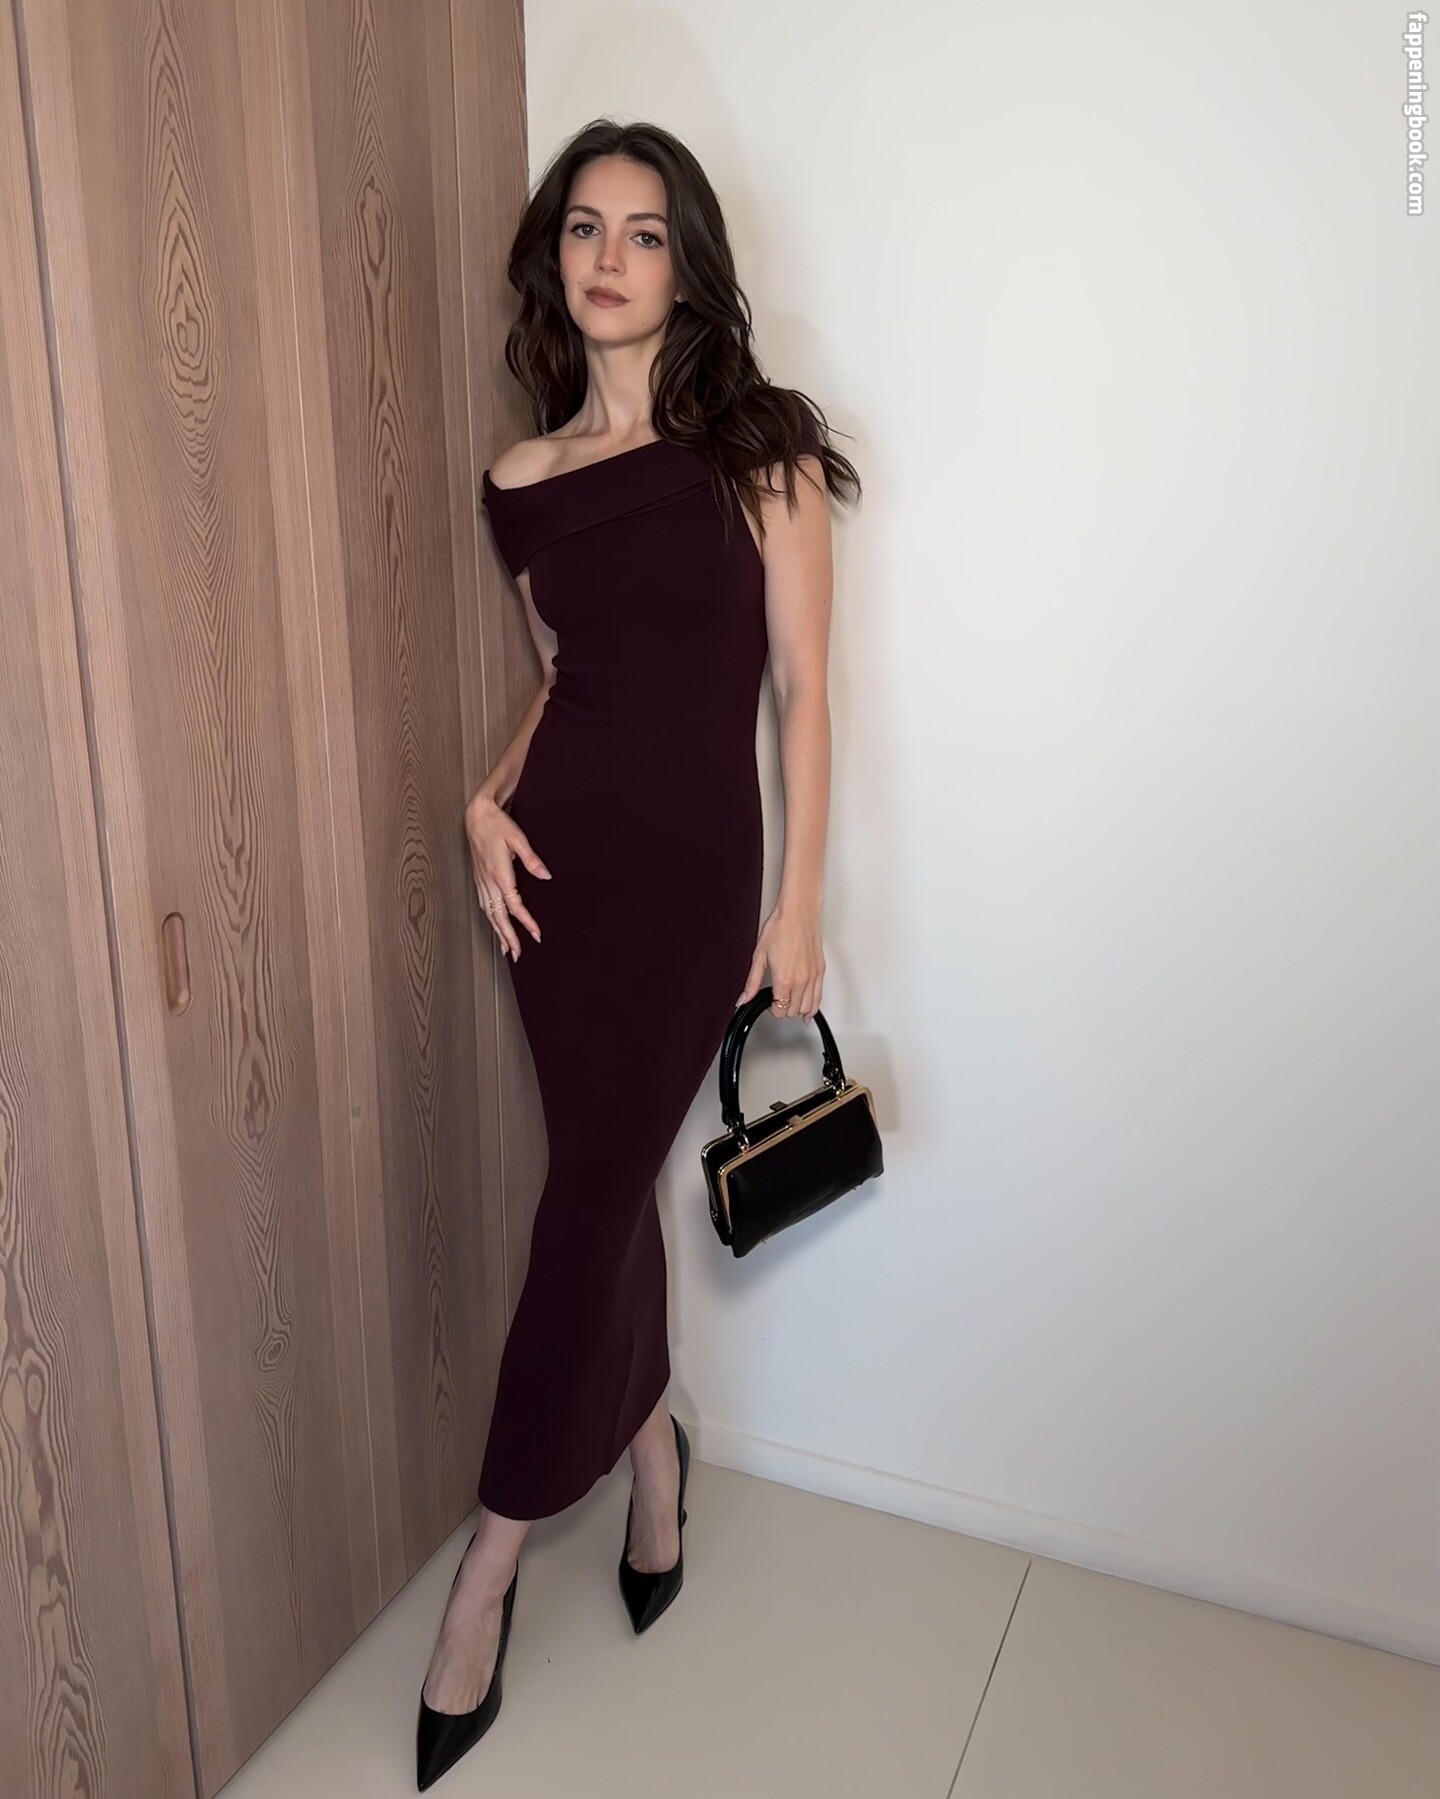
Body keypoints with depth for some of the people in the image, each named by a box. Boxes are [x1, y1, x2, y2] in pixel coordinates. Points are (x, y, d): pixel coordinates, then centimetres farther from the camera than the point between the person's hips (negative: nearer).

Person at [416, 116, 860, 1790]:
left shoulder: (758, 446, -3)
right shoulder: (522, 482, 7)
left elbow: (800, 687, -5)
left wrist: (799, 902, -8)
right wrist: (488, 800, 0)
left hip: (695, 868, -3)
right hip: (559, 859, 4)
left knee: (589, 1196, -1)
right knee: (607, 1175, 12)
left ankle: (492, 1552, 16)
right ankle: (652, 1439, 38)